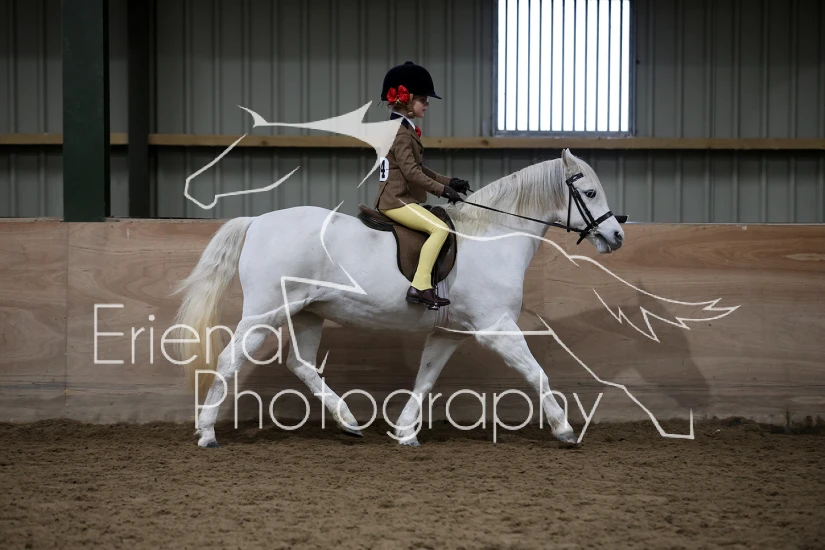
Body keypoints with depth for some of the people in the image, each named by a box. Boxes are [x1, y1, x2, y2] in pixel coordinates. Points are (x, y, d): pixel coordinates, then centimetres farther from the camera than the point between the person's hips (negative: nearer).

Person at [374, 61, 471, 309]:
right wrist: (442, 189, -22)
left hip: (398, 199, 11)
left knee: (438, 227, 20)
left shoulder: (406, 130, 18)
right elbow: (411, 172, -21)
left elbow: (420, 169, 23)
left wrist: (449, 182, 15)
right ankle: (420, 286, -28)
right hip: (396, 200, -11)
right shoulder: (400, 132, -14)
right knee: (440, 228, -24)